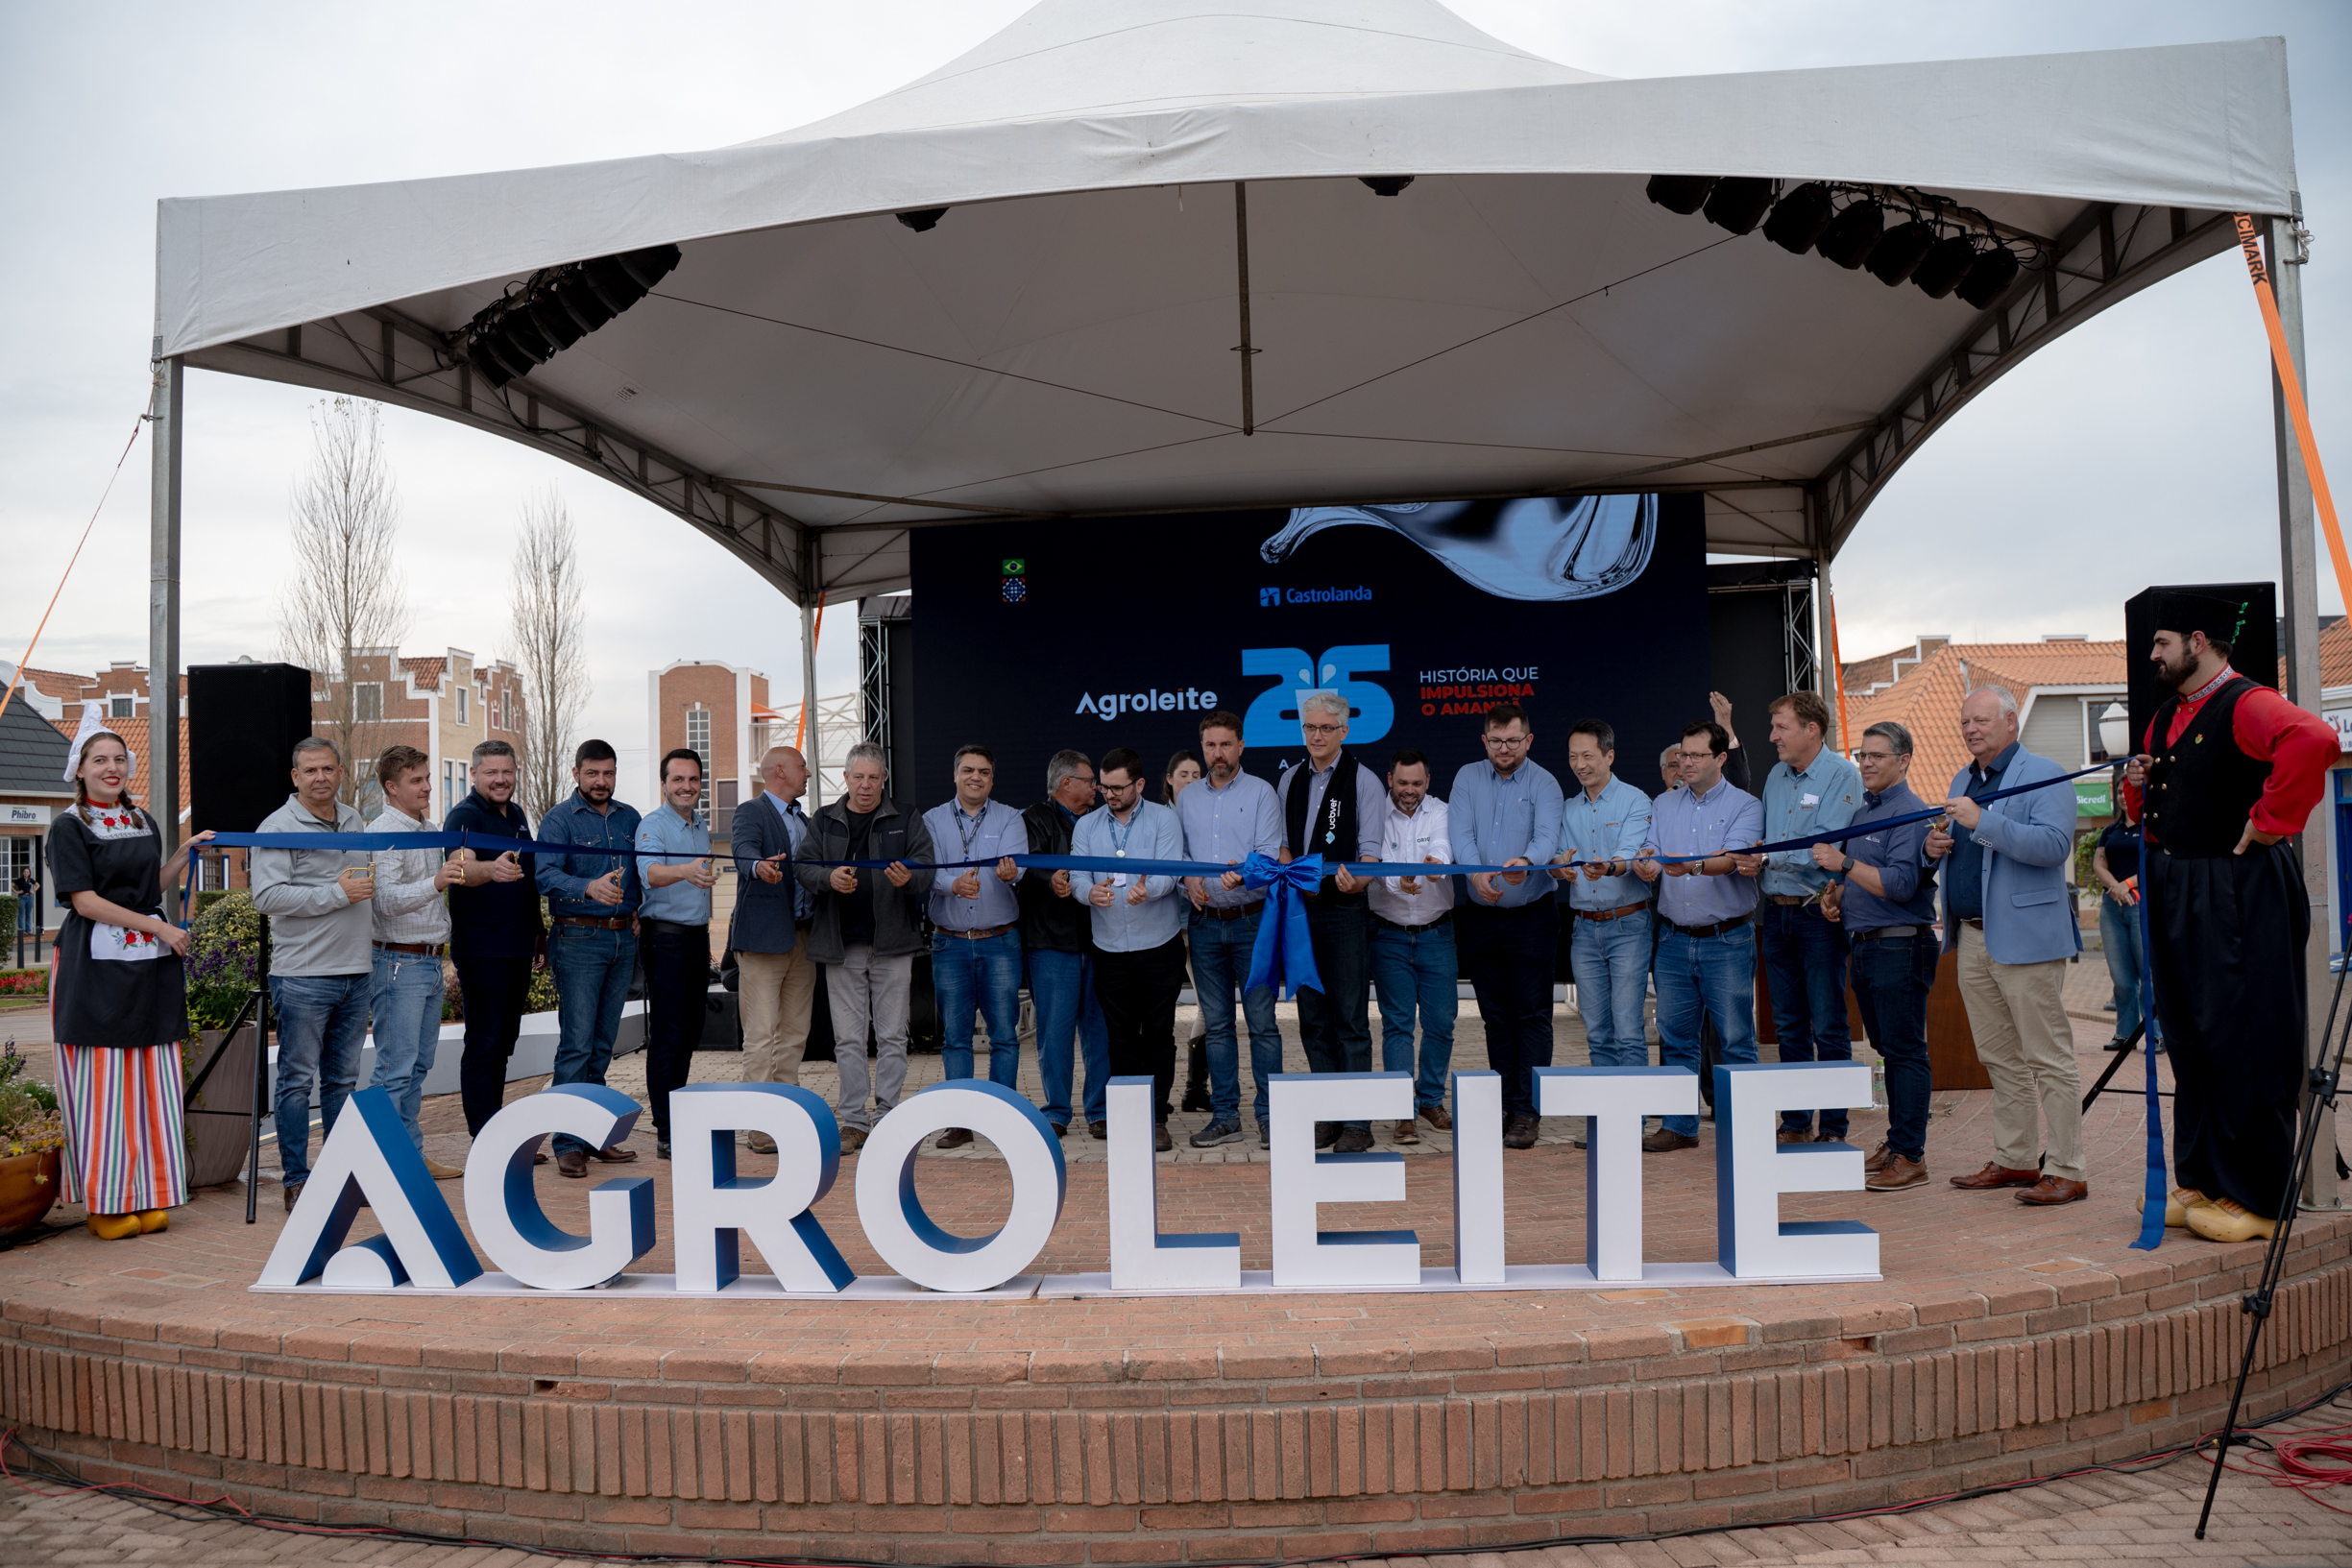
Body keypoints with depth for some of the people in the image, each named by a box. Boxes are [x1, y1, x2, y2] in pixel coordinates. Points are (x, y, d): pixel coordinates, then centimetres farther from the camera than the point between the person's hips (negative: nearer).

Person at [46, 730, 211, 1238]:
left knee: (151, 1081, 5)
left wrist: (185, 852, 10)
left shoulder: (145, 823, 15)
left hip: (152, 964, 5)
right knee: (100, 1083, -2)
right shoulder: (69, 826, -2)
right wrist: (158, 928, -12)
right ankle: (104, 1203, 6)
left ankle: (148, 1197, 11)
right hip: (96, 963, -5)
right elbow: (85, 900, -10)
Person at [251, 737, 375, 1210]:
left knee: (343, 1078, 12)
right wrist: (337, 893, -16)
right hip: (302, 975, -6)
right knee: (298, 1081, 0)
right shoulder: (277, 827, -6)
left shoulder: (356, 822, 15)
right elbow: (268, 896, -16)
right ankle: (296, 1181, 7)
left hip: (356, 972, 6)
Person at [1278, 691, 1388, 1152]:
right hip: (1300, 910, 5)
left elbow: (1372, 851, -8)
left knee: (1351, 1018, -4)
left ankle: (1357, 1120, 2)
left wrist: (1356, 881, -28)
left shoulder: (1363, 781, -3)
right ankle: (1326, 1117, 17)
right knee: (1313, 1019, 9)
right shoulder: (1290, 780, 12)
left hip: (1345, 911, -5)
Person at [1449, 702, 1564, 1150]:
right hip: (1479, 916, 3)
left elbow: (1547, 836, -20)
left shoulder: (1544, 784, -3)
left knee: (1532, 1014, -4)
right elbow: (1460, 834, -8)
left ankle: (1526, 1111, -1)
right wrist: (1476, 872, -28)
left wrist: (1525, 861, -43)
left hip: (1530, 916, -3)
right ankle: (1503, 1104, 19)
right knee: (1495, 1015, 11)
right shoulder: (1467, 778, 5)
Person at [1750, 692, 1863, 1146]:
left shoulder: (1842, 776, -8)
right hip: (1775, 912, 7)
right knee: (1788, 1025, 11)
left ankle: (1833, 1129, 6)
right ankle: (1795, 1123, 19)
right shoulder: (1776, 776, 13)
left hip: (1818, 913, -7)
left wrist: (1768, 859, -22)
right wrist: (1751, 862, -1)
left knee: (1829, 1027, -1)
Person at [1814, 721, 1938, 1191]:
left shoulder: (1910, 813, -12)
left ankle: (1910, 1154, -2)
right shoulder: (1862, 812, 17)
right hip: (1863, 946, 9)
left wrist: (1844, 863, -20)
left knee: (1905, 1051, -6)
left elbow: (1900, 885, -22)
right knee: (1887, 1047, 15)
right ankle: (1896, 1140, 23)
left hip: (1900, 946, -9)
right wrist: (1834, 895, 10)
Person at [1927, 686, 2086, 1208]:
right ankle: (2015, 1159, 24)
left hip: (2025, 939, -8)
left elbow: (2054, 845, -21)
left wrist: (1983, 822, -25)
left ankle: (2065, 1171, 3)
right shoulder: (1963, 779, 17)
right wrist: (1936, 846, 6)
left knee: (2049, 1058, -3)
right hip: (1972, 939, 8)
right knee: (2000, 1060, 14)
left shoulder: (2044, 775, -7)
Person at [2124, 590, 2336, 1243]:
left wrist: (2269, 821, -27)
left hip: (2236, 896, -9)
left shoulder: (2245, 704, -13)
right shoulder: (2166, 717, 15)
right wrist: (2139, 784, 4)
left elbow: (2313, 739, -35)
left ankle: (2256, 1200, 7)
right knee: (2188, 1042, 14)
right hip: (2174, 896, 9)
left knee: (2241, 1046, -3)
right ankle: (2200, 1180, 25)